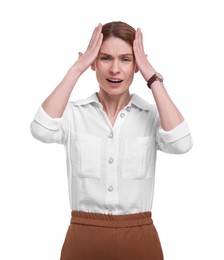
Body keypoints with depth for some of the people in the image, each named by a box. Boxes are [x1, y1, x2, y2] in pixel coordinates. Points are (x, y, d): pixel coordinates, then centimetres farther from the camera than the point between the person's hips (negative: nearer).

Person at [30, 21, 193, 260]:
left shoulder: (152, 115, 0)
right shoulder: (74, 113, -1)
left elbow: (180, 143, -21)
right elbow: (42, 130, -22)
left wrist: (152, 77, -15)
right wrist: (77, 68, -15)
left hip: (139, 240, 1)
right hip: (84, 239, 0)